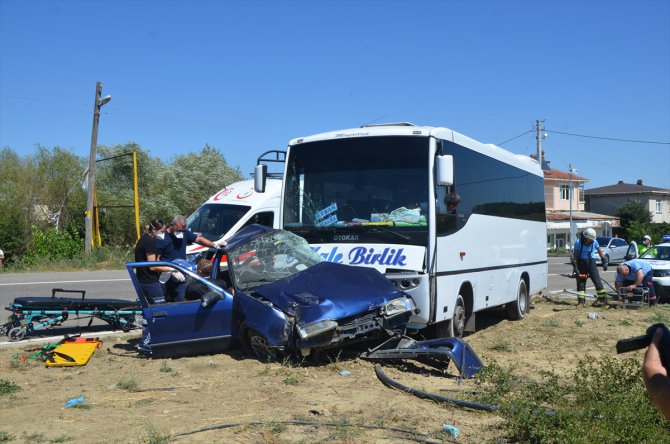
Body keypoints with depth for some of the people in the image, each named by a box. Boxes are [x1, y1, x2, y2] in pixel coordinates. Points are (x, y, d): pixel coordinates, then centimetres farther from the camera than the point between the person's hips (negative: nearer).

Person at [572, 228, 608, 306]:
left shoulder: (594, 242, -2)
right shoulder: (578, 243, -7)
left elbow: (600, 251, 13)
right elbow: (575, 255, -5)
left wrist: (604, 262, 10)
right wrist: (575, 267, -12)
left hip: (591, 262, 1)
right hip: (581, 263, -1)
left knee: (597, 281, -5)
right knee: (581, 282, 1)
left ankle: (603, 299, 2)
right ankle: (581, 301, 7)